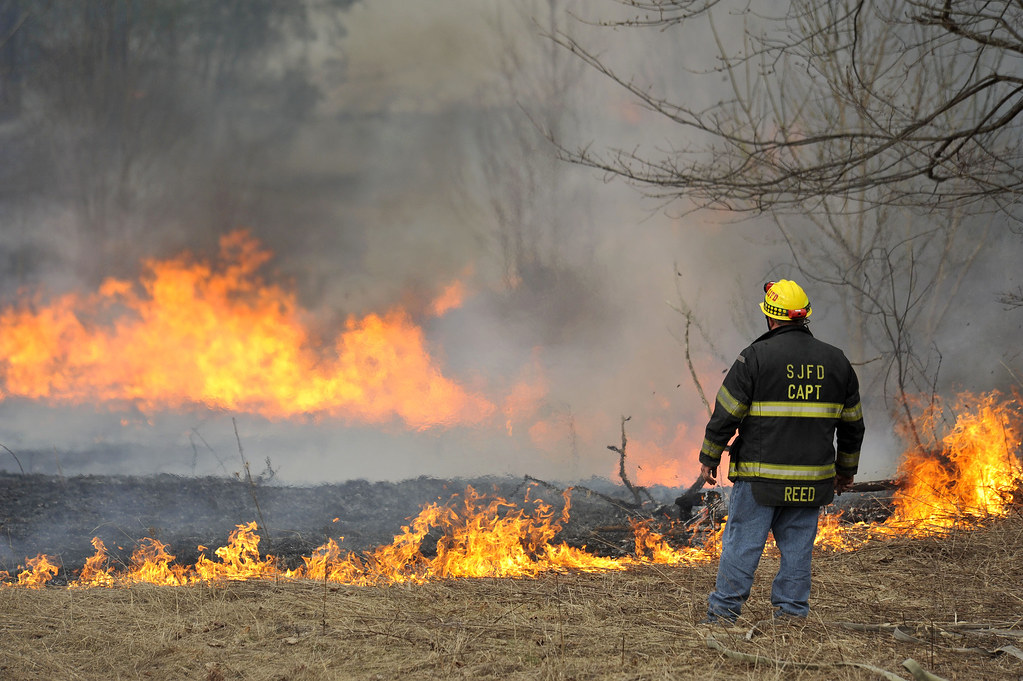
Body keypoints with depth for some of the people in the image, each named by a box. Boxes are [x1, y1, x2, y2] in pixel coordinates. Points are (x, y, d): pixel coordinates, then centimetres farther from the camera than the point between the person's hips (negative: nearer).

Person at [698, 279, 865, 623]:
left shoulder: (755, 357, -8)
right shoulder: (835, 360, 7)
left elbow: (726, 414, -6)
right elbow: (852, 423, 15)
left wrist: (709, 458, 5)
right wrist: (846, 468, 26)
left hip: (760, 476, -4)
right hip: (812, 477, 4)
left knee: (742, 543, 0)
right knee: (797, 546, 9)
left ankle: (722, 613, 2)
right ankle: (791, 614, 10)